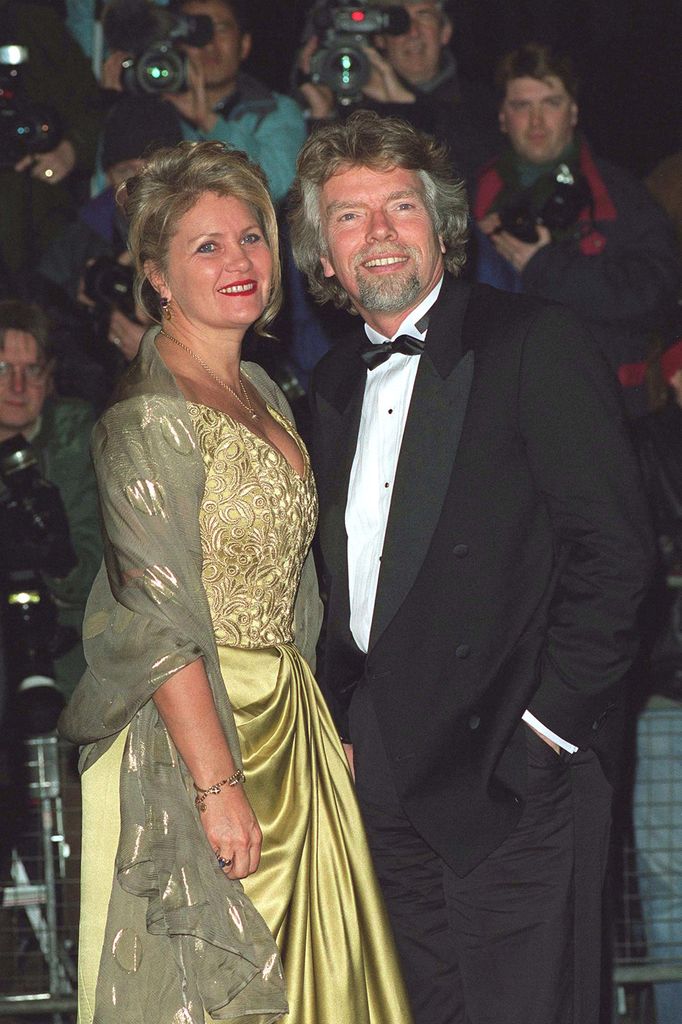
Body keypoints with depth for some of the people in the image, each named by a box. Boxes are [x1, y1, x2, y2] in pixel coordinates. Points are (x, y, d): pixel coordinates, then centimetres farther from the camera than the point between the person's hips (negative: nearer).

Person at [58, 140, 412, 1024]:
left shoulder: (262, 395, 12)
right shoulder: (149, 414, -15)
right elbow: (161, 620, -19)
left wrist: (324, 728, 9)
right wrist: (217, 785, -22)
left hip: (289, 724, 8)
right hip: (189, 733, -8)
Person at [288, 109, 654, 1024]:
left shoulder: (535, 343, -5)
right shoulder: (339, 380, 16)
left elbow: (615, 548, -10)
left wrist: (547, 727, -13)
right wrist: (345, 725, 8)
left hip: (511, 767, -6)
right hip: (383, 765, 6)